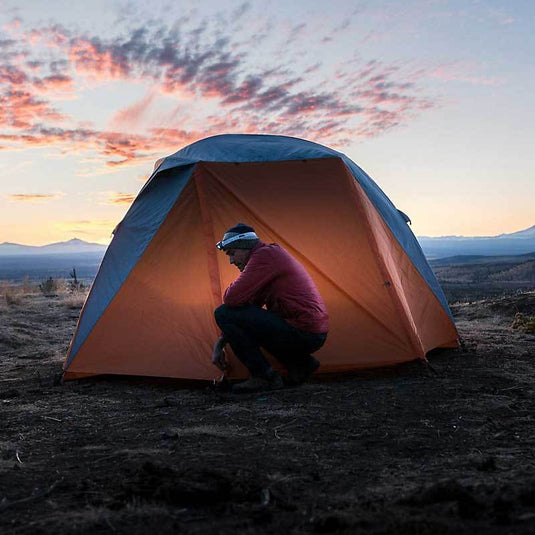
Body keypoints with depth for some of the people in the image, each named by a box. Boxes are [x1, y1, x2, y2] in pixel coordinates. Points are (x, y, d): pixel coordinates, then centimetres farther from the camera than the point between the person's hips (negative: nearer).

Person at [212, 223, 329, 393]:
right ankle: (300, 364, 16)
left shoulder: (265, 255, -10)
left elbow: (232, 299, -18)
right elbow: (248, 307, 23)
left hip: (301, 332, -10)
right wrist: (220, 344, 21)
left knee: (224, 314, -9)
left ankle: (264, 376, -5)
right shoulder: (272, 254, 21)